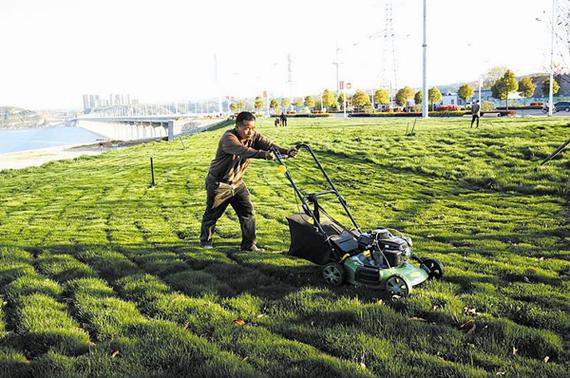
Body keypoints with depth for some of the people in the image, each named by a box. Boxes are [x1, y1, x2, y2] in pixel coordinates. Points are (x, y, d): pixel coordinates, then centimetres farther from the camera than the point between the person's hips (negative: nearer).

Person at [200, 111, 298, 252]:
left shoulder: (253, 136, -6)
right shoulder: (228, 138, -27)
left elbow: (268, 144, -20)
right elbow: (242, 150, -46)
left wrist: (286, 151, -38)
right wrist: (262, 154, -61)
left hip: (237, 182, 6)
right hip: (218, 183, -6)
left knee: (248, 212, 1)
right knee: (212, 213, 9)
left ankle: (249, 244, 11)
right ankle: (205, 240, 32)